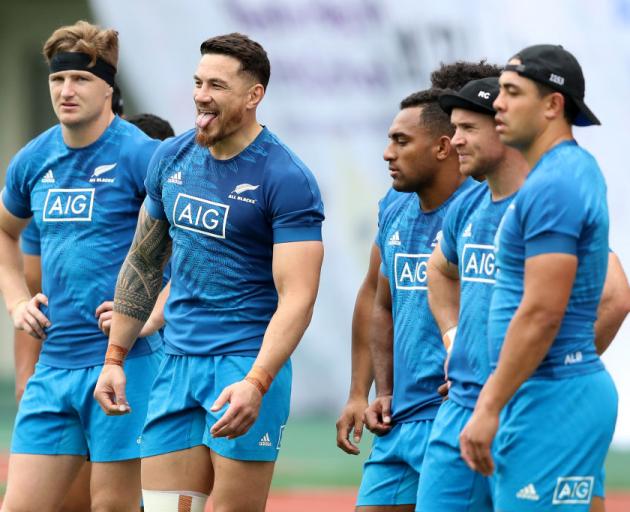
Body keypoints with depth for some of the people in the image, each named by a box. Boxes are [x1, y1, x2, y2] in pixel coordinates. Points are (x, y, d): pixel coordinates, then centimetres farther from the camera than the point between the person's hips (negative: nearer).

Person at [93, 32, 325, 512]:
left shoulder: (287, 179, -12)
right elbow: (143, 262, 19)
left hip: (247, 365, -6)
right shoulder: (172, 158, 8)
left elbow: (297, 297, -18)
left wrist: (256, 382, -30)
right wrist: (115, 357, 15)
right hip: (177, 363, 6)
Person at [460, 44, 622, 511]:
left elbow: (541, 314, -21)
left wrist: (489, 408, -19)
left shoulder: (553, 186, -16)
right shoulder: (575, 170, 16)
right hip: (544, 394, 10)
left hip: (552, 397, -10)